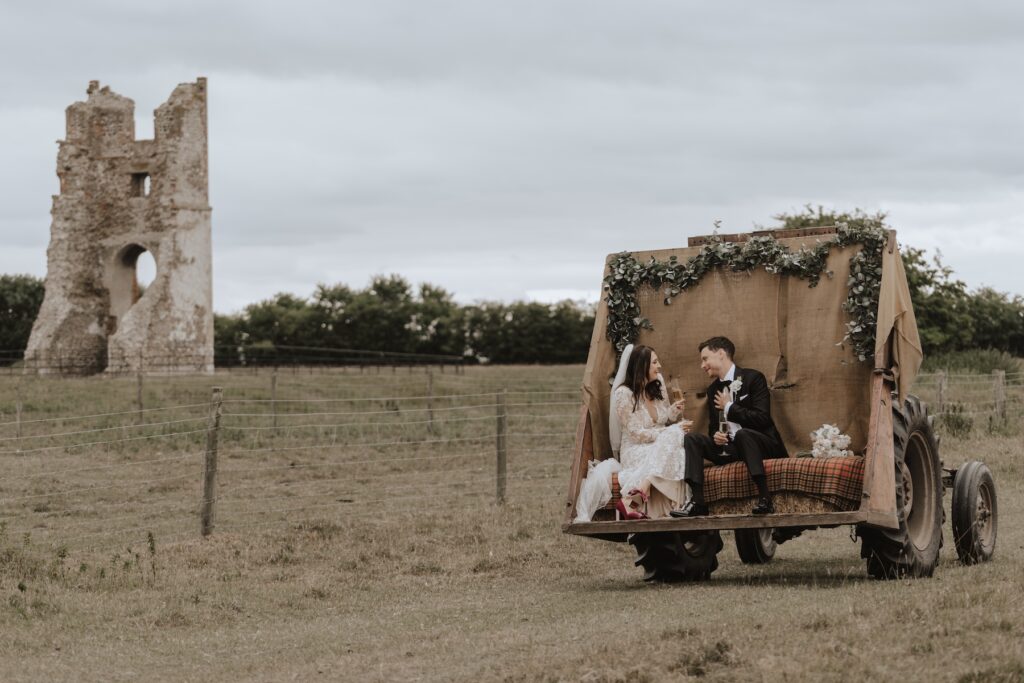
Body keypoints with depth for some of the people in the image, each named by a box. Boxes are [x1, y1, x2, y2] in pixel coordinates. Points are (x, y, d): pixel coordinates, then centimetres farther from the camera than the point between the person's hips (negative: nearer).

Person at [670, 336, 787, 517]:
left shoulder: (753, 378, -7)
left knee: (742, 434, -38)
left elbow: (762, 418, -17)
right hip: (728, 447, 7)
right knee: (690, 439, -9)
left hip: (762, 444, -7)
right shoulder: (713, 389, 15)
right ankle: (697, 501, -23)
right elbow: (713, 427, 19)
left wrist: (729, 407, -11)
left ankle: (765, 499, -40)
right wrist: (715, 436, -6)